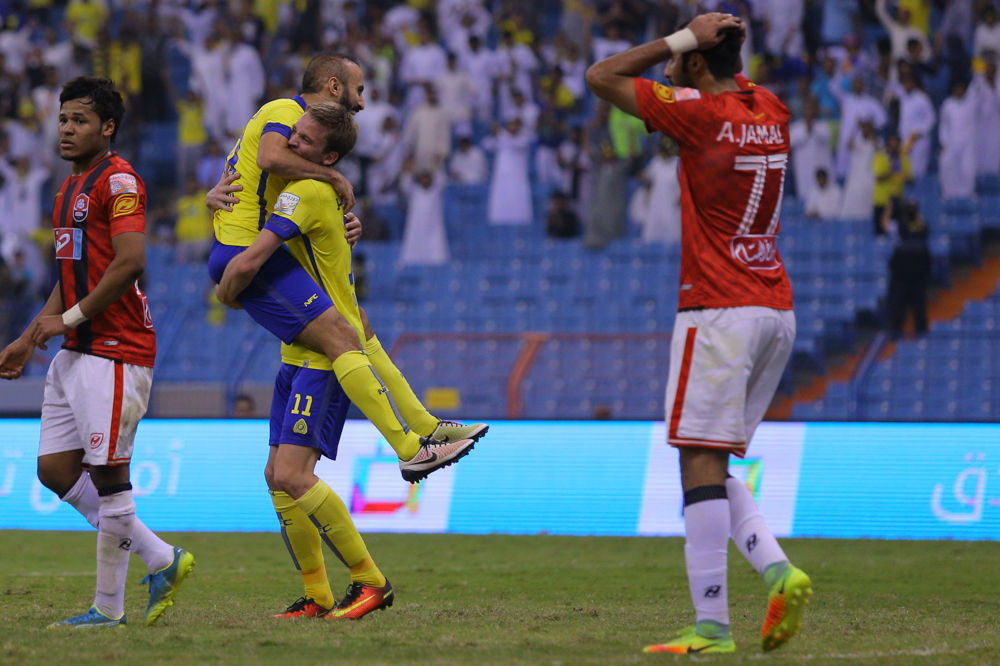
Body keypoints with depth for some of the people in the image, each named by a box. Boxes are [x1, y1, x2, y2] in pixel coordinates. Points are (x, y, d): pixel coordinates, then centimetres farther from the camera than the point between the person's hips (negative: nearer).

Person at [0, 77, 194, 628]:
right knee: (55, 470, 7)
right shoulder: (70, 189, 20)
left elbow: (130, 262, -20)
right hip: (75, 353, 10)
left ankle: (108, 605, 1)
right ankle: (161, 560, 14)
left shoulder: (118, 180, -10)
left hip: (114, 351, -10)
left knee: (106, 473, -7)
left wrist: (69, 318, -16)